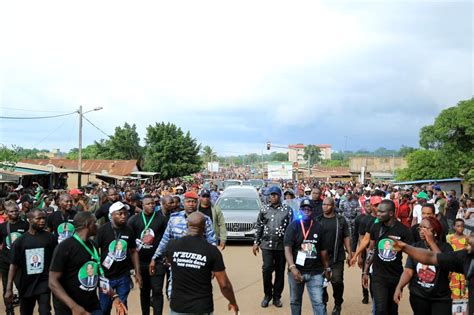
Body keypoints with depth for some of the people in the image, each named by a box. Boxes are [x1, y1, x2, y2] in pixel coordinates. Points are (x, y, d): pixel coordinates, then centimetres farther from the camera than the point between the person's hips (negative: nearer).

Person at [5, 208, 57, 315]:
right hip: (25, 284, 2)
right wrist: (9, 289, -8)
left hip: (44, 283, -2)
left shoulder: (50, 238, -6)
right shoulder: (20, 241, -3)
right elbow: (14, 265, -4)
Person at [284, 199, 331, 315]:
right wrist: (292, 267, -27)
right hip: (296, 271, -1)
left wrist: (327, 268, 13)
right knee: (295, 301, 14)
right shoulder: (293, 226, -6)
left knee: (318, 302, -3)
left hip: (315, 272, 1)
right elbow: (287, 249, -14)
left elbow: (323, 250, 11)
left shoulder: (318, 227, 3)